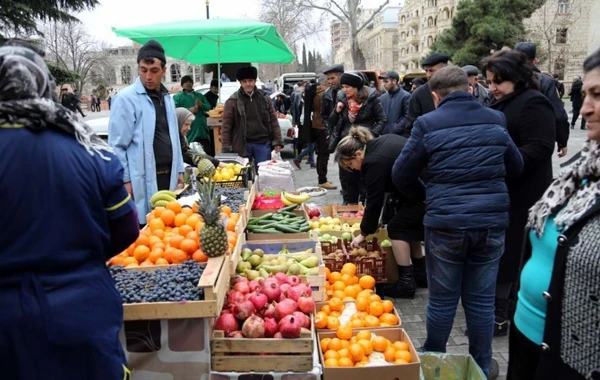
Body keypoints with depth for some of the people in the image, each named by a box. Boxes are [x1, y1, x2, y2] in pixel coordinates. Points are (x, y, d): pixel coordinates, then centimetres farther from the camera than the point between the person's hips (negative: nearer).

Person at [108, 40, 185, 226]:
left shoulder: (167, 98, 12)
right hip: (142, 180, -7)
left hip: (167, 176, 7)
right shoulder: (126, 98, -10)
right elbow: (117, 145, -10)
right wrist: (125, 180, -13)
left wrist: (179, 170, 16)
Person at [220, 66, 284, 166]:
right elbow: (226, 126, -2)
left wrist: (277, 141, 1)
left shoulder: (264, 98, 7)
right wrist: (226, 148, -6)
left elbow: (273, 121, 8)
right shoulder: (233, 101, -1)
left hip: (263, 143, 2)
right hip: (242, 145, -1)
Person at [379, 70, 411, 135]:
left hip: (398, 135, -5)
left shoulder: (405, 96, -5)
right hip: (383, 134, 5)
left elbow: (407, 117, -11)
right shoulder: (382, 97, 13)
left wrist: (395, 130, -15)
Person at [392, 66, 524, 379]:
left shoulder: (427, 124, -6)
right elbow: (515, 167, 17)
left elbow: (401, 175, 1)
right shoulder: (496, 121, 4)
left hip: (445, 224, -2)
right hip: (492, 223, 3)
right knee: (481, 300, 13)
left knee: (442, 300, 11)